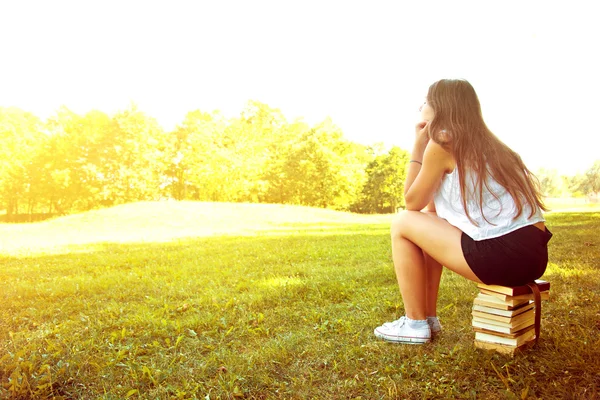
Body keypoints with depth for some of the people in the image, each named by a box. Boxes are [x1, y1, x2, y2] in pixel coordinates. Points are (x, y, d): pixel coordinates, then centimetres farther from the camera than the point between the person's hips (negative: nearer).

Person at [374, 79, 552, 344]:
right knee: (431, 220, 24)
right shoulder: (485, 143, 20)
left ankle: (415, 324, 9)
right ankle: (429, 317, 28)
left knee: (403, 223, 3)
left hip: (502, 257, -9)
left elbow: (412, 202, 3)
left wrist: (417, 147, 6)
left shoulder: (442, 143, -6)